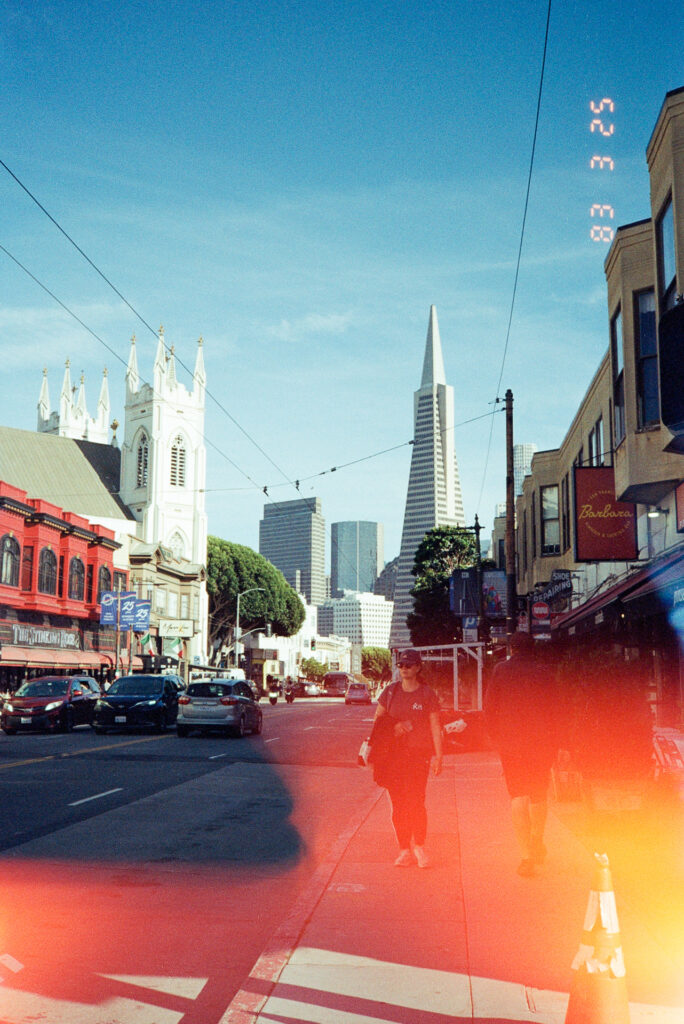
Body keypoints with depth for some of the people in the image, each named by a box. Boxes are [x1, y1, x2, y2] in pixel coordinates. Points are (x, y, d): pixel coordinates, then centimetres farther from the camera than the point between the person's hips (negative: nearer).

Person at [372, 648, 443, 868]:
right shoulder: (390, 691, 8)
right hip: (393, 754, 3)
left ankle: (419, 848, 9)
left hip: (419, 753, -2)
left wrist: (438, 756, -3)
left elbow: (435, 727, 2)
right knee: (398, 804, 2)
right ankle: (404, 850, 12)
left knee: (415, 802, -9)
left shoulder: (427, 694, 1)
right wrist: (392, 728, -6)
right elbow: (378, 719, 15)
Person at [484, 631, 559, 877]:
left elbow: (489, 707, 1)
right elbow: (552, 708, 2)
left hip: (510, 742, -1)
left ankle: (526, 854, -8)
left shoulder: (501, 670, 0)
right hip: (541, 742, 1)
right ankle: (537, 845, 33)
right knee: (538, 795, 17)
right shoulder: (543, 671, 1)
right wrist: (552, 741, 10)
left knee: (517, 796, 2)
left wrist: (496, 737, 11)